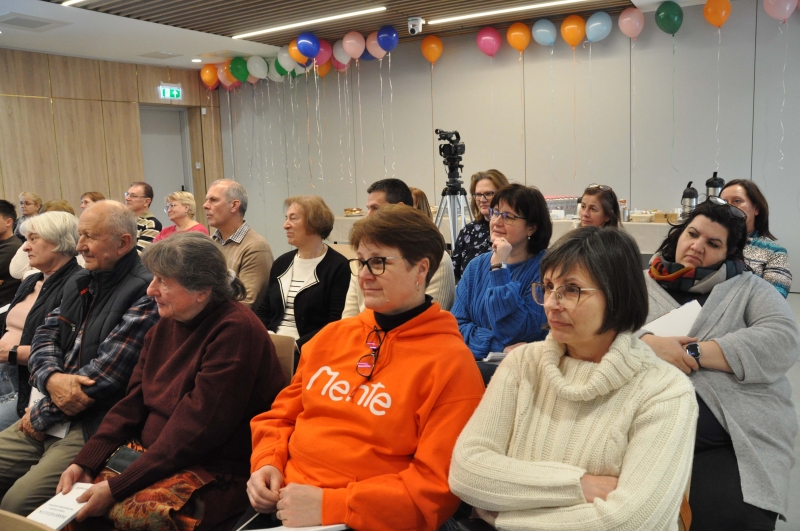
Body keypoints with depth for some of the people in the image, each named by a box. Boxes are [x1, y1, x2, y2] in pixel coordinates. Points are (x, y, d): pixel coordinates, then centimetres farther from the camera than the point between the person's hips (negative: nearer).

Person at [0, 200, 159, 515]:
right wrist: (51, 378, -13)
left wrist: (41, 416, -8)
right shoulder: (80, 282, 14)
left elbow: (105, 374, -19)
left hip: (99, 426, -8)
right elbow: (44, 337, 10)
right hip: (55, 412, 9)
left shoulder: (144, 294, -15)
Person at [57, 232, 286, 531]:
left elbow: (194, 430, -23)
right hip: (155, 454, 8)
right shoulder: (168, 322, 6)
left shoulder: (234, 331, -21)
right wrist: (85, 462, -4)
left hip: (217, 470, -7)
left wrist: (117, 487, -20)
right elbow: (133, 402, 7)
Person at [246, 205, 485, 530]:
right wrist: (267, 463, -2)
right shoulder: (332, 335, 8)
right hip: (281, 502, 4)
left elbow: (437, 485, -15)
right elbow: (284, 413, 17)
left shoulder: (450, 364, -12)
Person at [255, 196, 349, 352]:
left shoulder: (338, 266, -4)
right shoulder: (281, 263, 15)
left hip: (307, 350, -5)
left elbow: (335, 325, -11)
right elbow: (264, 311, 15)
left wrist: (296, 346, -18)